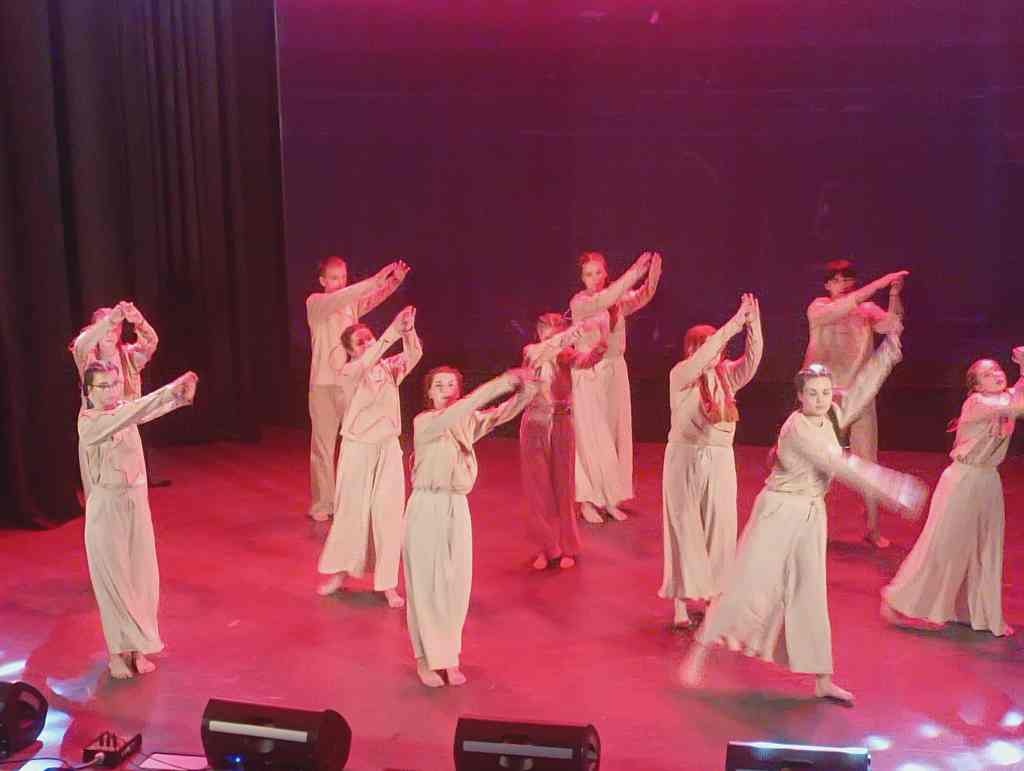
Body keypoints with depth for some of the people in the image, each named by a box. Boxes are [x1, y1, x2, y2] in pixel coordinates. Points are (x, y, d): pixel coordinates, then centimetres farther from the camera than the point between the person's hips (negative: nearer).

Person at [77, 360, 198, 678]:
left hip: (137, 503, 6)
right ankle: (117, 652, 17)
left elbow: (148, 411, -14)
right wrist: (168, 391, -39)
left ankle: (136, 647, 24)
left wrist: (181, 394, -33)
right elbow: (129, 415, -31)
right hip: (106, 507, -6)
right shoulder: (89, 422, -16)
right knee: (114, 580, 4)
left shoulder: (124, 412, 3)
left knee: (143, 577, 10)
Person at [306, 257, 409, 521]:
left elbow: (376, 298, -9)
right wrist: (373, 281, -36)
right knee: (323, 446, 3)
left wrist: (395, 280, -30)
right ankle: (322, 504, 12)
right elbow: (335, 300, -25)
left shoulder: (352, 304, 8)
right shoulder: (315, 302, -4)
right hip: (324, 384, -4)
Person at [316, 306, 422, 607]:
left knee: (388, 514, 2)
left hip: (388, 449, 2)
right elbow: (366, 363, -31)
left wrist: (408, 329, -36)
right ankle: (338, 572, 27)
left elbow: (414, 355, -17)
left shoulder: (389, 368, 1)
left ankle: (388, 583, 10)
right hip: (358, 449, -2)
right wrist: (392, 333, -41)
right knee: (351, 511, 9)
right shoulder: (349, 372, -9)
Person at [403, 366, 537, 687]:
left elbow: (503, 414, -5)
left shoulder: (468, 421, 7)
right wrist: (497, 384, -33)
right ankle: (426, 659, 14)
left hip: (458, 508, 5)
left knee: (456, 584, 8)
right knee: (426, 584, 3)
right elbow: (452, 415, -28)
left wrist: (524, 392, -26)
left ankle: (449, 657, 22)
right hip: (427, 508, -5)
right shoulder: (424, 422, -9)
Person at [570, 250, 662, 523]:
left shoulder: (619, 300, 1)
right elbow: (602, 301, -31)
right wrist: (634, 272, -41)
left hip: (616, 374, 5)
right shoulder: (579, 303, -11)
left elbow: (642, 297, -19)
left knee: (615, 435, 8)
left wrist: (653, 273, -41)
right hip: (588, 376, -5)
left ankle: (609, 498, 19)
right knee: (589, 438, 1)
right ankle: (587, 500, 11)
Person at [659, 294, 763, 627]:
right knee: (685, 529, 1)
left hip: (721, 460, 5)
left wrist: (753, 325, -23)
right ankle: (681, 602, 9)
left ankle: (713, 594, 21)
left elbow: (751, 361, -9)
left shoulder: (725, 375, 5)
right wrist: (735, 323, -30)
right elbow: (702, 358, -27)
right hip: (686, 458, -5)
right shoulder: (680, 375, -10)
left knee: (719, 527, 8)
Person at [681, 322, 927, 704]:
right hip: (779, 511, -7)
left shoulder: (831, 419, 2)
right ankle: (699, 651, 11)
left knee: (810, 595, 10)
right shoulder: (797, 427, -21)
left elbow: (862, 388, 4)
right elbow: (841, 466, -25)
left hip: (812, 515, 7)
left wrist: (889, 349, -7)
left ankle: (822, 680, 16)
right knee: (748, 584, -3)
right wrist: (892, 489, -27)